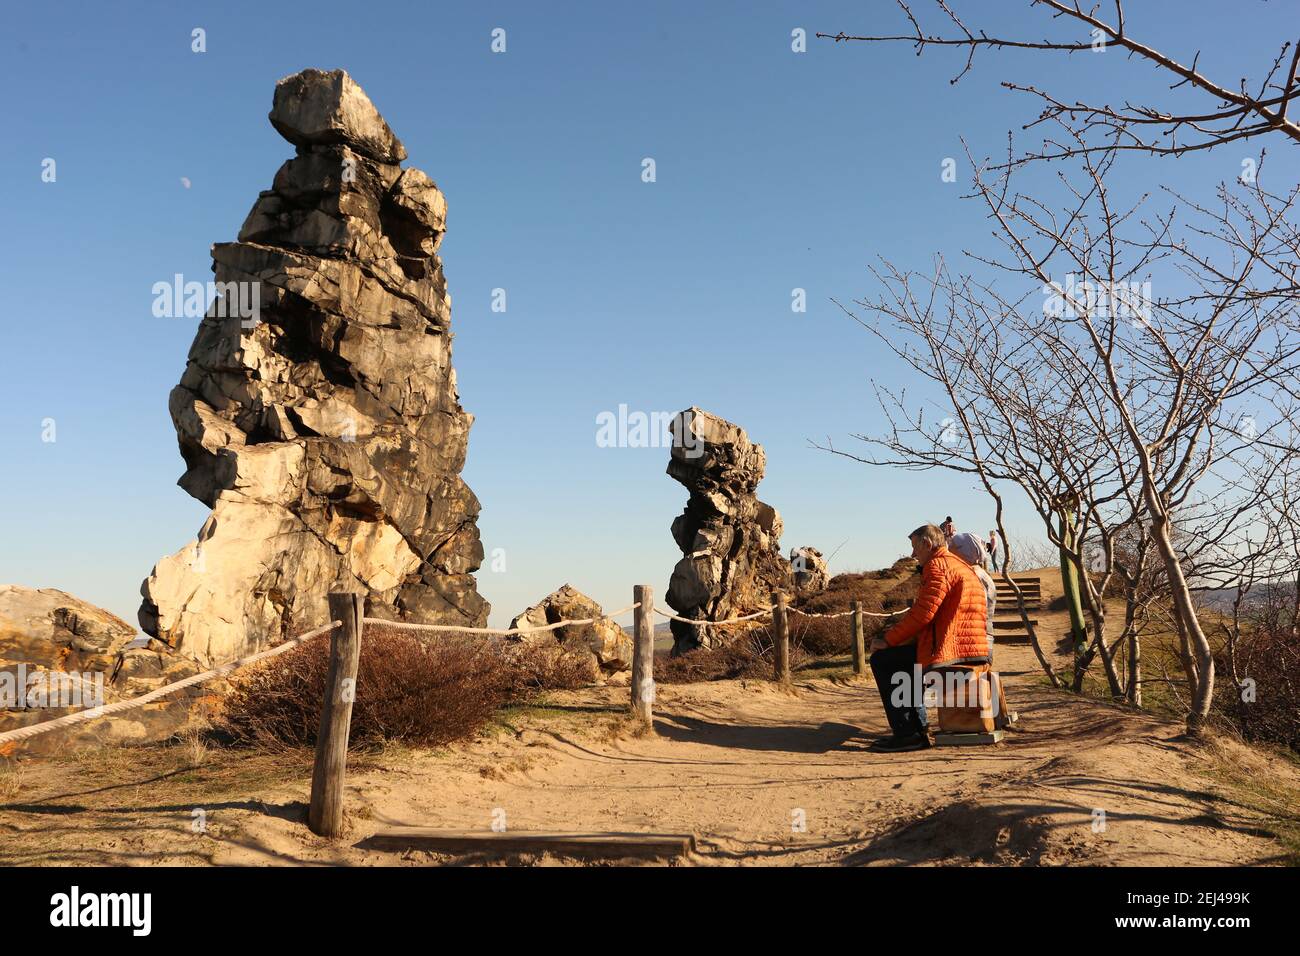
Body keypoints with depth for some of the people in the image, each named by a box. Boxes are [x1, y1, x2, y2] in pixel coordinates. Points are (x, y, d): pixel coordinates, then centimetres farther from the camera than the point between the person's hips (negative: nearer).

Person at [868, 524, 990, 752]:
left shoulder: (937, 566, -10)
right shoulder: (961, 566, 23)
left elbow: (922, 613, -19)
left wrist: (888, 640, -10)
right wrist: (900, 637, 18)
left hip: (947, 652, -11)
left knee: (881, 660, -2)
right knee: (902, 660, 28)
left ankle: (906, 734, -5)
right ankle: (920, 727, 22)